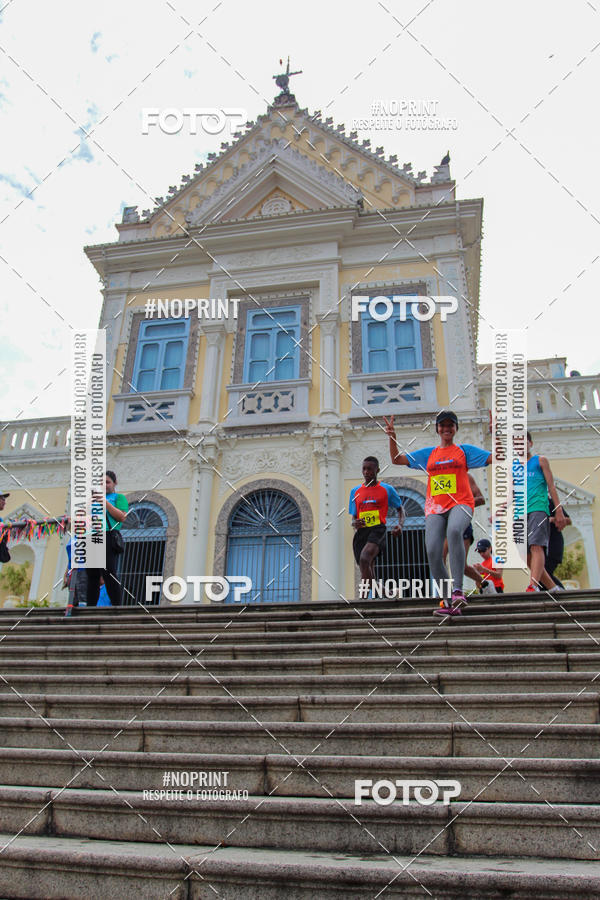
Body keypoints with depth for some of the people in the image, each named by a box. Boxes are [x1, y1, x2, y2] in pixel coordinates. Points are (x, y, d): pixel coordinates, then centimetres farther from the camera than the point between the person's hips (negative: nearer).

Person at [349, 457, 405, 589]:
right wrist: (354, 523, -7)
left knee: (364, 559, -31)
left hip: (378, 530, -4)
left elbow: (400, 509, 19)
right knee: (368, 574, 0)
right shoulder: (355, 491, 16)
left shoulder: (387, 489, 9)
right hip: (361, 532, 4)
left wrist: (400, 524, -1)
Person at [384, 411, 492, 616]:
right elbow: (397, 459, 20)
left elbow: (495, 457, 5)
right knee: (432, 552, -16)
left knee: (454, 531, -37)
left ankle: (458, 589, -34)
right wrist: (392, 437, 6)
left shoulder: (465, 450, 14)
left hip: (460, 504, -3)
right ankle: (449, 604, -4)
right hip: (435, 508, 3)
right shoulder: (428, 454, 20)